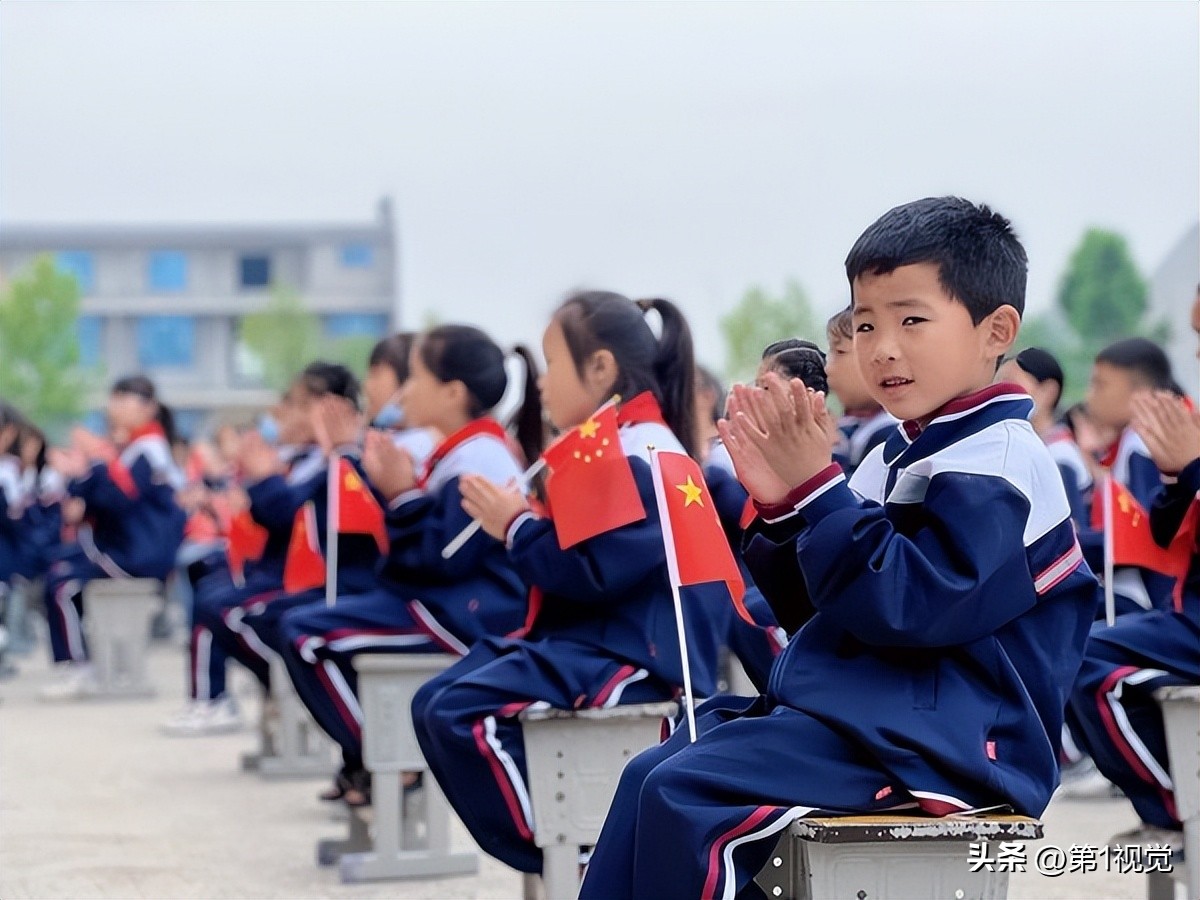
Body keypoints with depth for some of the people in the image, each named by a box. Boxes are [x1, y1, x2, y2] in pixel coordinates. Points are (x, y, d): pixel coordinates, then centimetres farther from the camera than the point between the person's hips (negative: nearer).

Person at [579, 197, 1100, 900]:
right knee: (651, 776, 2)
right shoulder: (900, 458, 17)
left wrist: (815, 488, -19)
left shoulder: (998, 461, -12)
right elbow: (812, 608, 17)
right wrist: (782, 507, -1)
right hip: (858, 708, 10)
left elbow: (907, 604, -22)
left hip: (941, 738, -10)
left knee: (683, 793, -22)